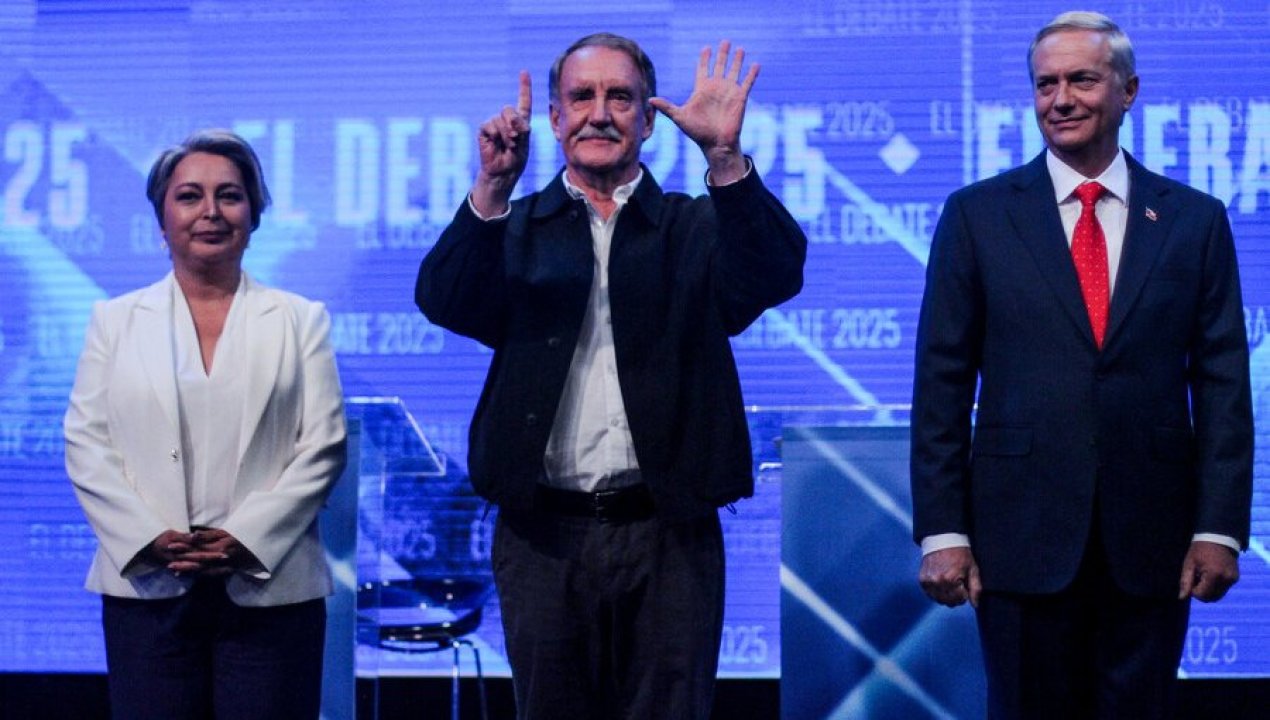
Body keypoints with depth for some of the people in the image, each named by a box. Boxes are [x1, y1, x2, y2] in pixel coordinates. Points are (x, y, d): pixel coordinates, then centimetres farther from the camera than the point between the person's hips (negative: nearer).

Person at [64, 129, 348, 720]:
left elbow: (323, 447, 2)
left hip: (268, 588, -1)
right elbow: (86, 445, 6)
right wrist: (149, 538, -9)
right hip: (146, 588, 1)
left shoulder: (300, 321, 11)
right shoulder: (116, 320, 13)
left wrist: (246, 538, -10)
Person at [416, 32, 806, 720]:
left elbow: (776, 277, -9)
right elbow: (443, 301, -8)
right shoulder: (512, 226, 9)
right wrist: (493, 185, -23)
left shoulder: (696, 226, 9)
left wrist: (725, 157, -23)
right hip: (544, 534, 1)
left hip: (669, 534, 0)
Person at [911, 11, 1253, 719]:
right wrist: (942, 531, -5)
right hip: (1022, 532, -1)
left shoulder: (1196, 219, 6)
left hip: (1151, 541, 1)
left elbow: (1223, 385, 4)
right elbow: (943, 382, 1)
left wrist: (1221, 528, -3)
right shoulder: (978, 214, 3)